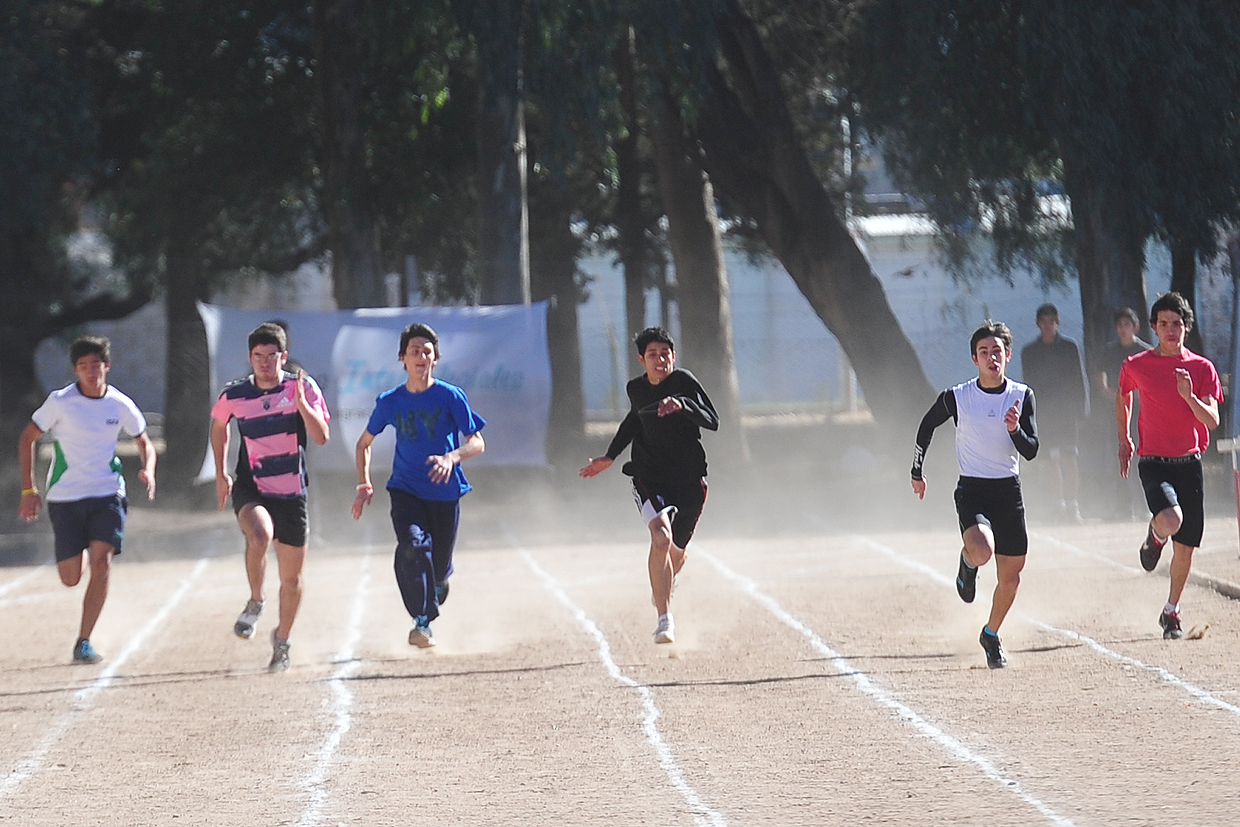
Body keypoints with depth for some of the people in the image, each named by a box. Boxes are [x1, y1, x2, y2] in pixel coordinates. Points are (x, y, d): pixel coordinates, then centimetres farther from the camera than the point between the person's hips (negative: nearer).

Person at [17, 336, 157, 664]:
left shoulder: (121, 405, -1)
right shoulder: (60, 402, -7)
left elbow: (144, 442, 14)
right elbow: (27, 439, 2)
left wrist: (148, 469, -7)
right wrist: (28, 490, -3)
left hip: (107, 493, 1)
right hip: (64, 497, -1)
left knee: (102, 562, -19)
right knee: (71, 577, -2)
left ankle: (84, 642, -12)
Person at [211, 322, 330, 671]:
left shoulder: (303, 388, -6)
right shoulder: (234, 395, -2)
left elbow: (322, 437, -14)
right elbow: (218, 425, 19)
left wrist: (301, 403, -27)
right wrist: (220, 473, 16)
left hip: (292, 493, 1)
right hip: (250, 489, -1)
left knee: (291, 578, 7)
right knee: (259, 534, -34)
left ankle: (282, 640, 32)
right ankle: (255, 603, -9)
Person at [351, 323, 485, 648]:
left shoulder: (451, 397, -6)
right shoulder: (390, 402, 1)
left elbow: (477, 442, -8)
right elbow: (364, 443, 15)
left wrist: (452, 457, -28)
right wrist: (364, 485, 3)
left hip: (444, 493, 0)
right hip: (405, 490, 0)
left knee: (440, 566, 7)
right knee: (413, 546, -27)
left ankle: (438, 583, 47)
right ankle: (421, 622, -22)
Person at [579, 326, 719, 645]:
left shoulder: (684, 382, -13)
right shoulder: (636, 389, -1)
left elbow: (713, 422, -21)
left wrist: (682, 405, -37)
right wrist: (610, 457, 22)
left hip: (689, 477, -1)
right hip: (650, 476, 1)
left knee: (677, 549, 14)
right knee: (661, 537, -24)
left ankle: (665, 583, 52)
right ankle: (665, 619, -20)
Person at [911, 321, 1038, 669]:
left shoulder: (1022, 396, -1)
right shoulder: (956, 398, -6)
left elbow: (1031, 451, -4)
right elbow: (926, 427, 12)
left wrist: (1015, 429, -24)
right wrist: (917, 473, 18)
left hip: (1009, 491, 3)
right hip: (972, 490, -3)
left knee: (1010, 577, 7)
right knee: (983, 551, -31)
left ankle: (991, 636, 33)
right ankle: (968, 562, 8)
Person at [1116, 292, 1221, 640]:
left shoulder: (1202, 368, 1)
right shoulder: (1136, 366, 1)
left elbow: (1212, 421, -6)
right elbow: (1123, 397, 22)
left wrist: (1189, 396, -22)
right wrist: (1123, 441, 22)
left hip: (1189, 463, 2)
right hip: (1153, 461, -2)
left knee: (1185, 546, 5)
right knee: (1171, 520, -29)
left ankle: (1171, 612, 24)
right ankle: (1155, 537, 8)